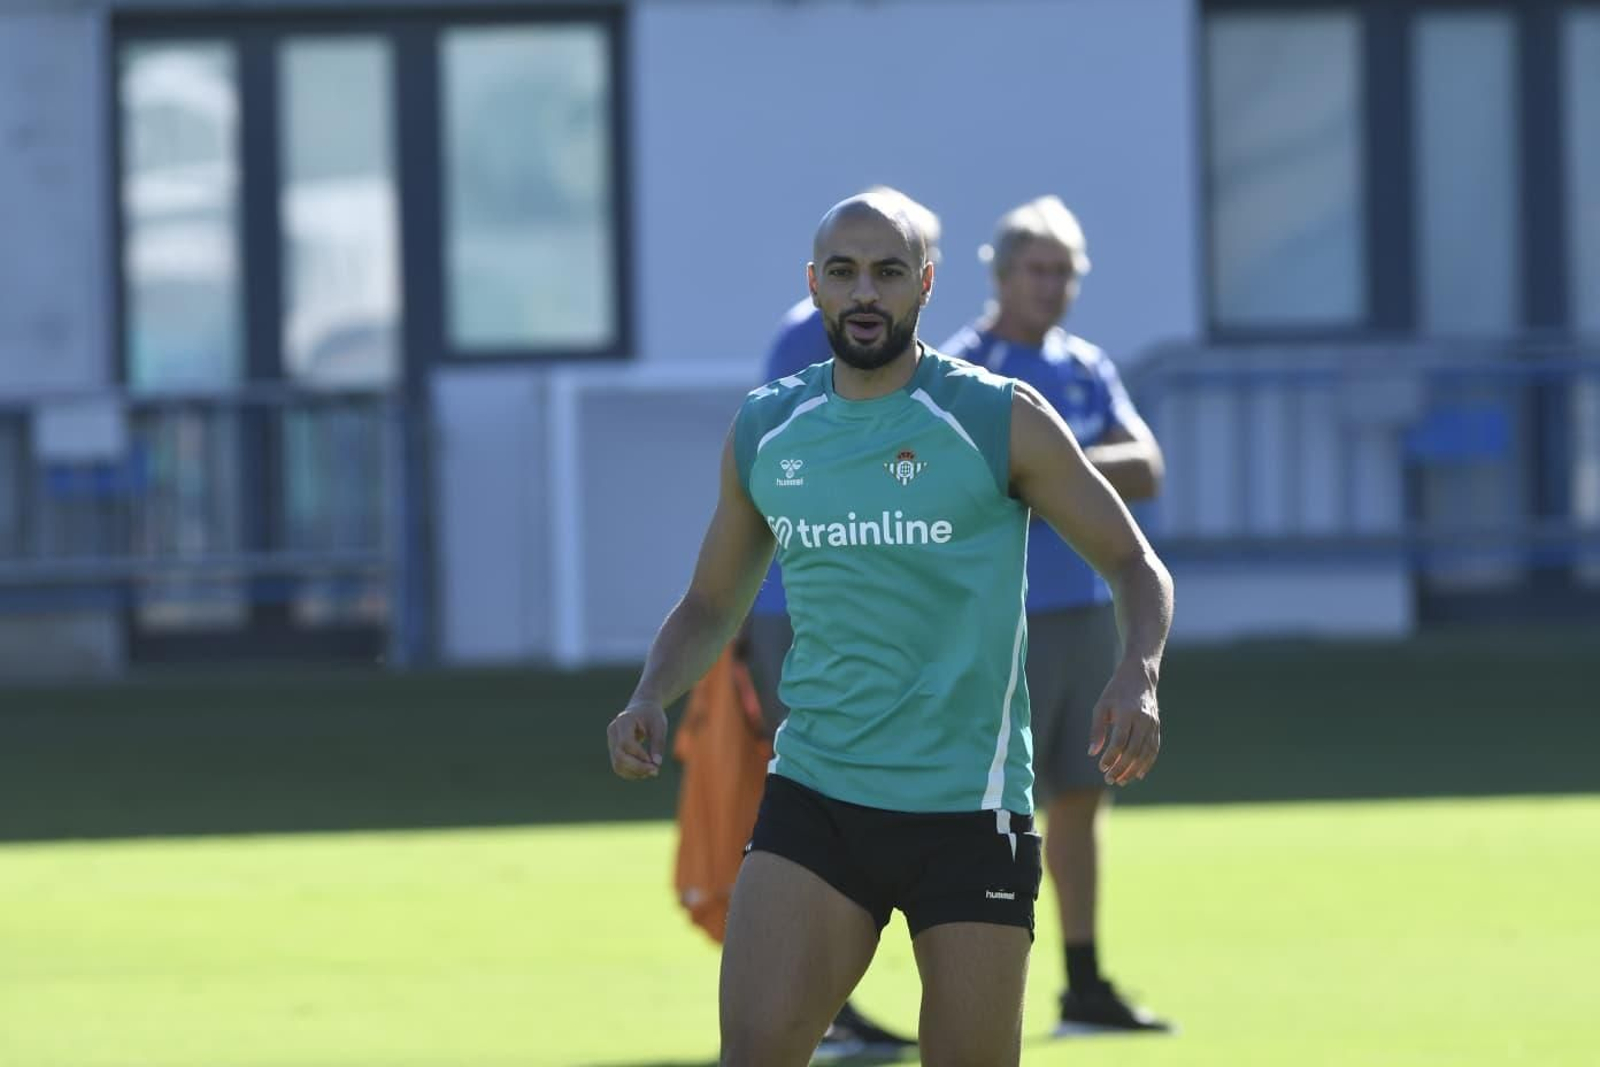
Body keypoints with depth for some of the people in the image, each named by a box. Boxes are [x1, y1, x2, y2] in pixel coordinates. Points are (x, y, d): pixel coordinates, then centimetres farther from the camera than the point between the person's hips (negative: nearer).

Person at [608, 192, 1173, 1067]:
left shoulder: (1001, 419, -3)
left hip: (968, 812, -3)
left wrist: (1138, 675, -19)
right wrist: (651, 696, -1)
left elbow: (1134, 565, 2)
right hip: (813, 797, 3)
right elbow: (711, 606, 20)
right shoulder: (764, 431, 8)